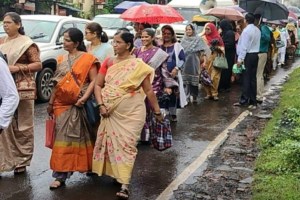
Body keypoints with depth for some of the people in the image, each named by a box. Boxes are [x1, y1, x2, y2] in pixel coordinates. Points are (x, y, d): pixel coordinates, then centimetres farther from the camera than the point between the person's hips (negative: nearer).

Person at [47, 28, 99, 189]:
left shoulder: (88, 59, -5)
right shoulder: (61, 59, 11)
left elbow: (94, 81, -10)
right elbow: (57, 83, 14)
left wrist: (84, 98, -21)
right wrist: (51, 103, 14)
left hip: (78, 105, -4)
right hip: (62, 104, 5)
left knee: (80, 137, 5)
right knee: (63, 138, 2)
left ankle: (89, 166, 24)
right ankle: (61, 174, 4)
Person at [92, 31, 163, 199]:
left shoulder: (139, 65, -7)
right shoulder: (108, 63, 3)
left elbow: (149, 90, -1)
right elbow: (98, 85, 6)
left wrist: (157, 111, 2)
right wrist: (101, 105, -8)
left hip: (131, 113, -4)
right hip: (111, 112, 4)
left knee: (127, 146, -5)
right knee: (113, 143, 11)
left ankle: (125, 186, -6)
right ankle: (116, 174, 30)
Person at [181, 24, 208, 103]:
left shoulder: (198, 39, -1)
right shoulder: (184, 40, 10)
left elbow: (203, 51, -5)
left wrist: (204, 61, -15)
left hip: (194, 63, -3)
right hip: (185, 62, 3)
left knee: (194, 80, 0)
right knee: (187, 80, 4)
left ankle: (194, 96, 9)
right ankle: (188, 96, 9)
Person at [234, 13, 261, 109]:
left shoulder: (246, 30, -14)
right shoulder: (257, 30, 9)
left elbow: (244, 46, -17)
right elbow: (257, 43, 9)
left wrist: (240, 59, -15)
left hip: (248, 56, -7)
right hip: (255, 55, 7)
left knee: (246, 78, -4)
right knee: (253, 78, 9)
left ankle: (244, 100, -2)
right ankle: (253, 101, 13)